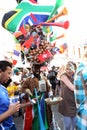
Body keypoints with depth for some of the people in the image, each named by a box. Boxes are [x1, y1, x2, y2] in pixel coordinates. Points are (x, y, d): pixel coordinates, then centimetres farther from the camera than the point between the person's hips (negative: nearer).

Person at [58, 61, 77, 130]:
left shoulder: (75, 76, 4)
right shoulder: (64, 76, -13)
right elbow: (72, 88, -22)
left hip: (74, 104, 5)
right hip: (66, 104, -5)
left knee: (75, 124, 13)